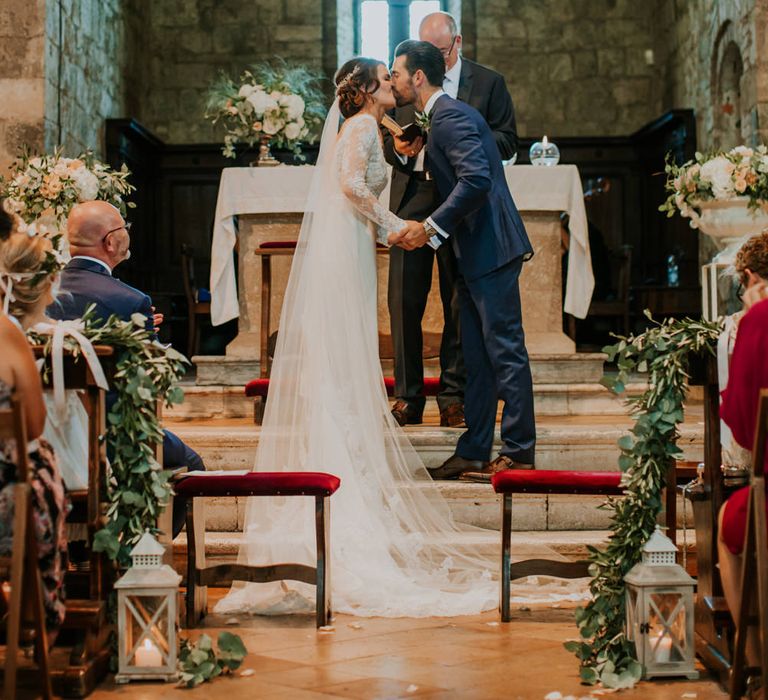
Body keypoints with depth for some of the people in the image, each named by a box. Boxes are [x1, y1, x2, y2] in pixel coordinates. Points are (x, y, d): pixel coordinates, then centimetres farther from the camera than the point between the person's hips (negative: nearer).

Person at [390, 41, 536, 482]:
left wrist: (431, 228, -20)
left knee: (506, 351, -6)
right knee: (478, 357, 12)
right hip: (477, 254, 11)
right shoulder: (444, 116, 19)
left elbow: (477, 180, -25)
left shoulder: (450, 116, -13)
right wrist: (431, 230, 15)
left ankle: (519, 452, -1)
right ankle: (473, 453, 17)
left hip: (492, 249, -11)